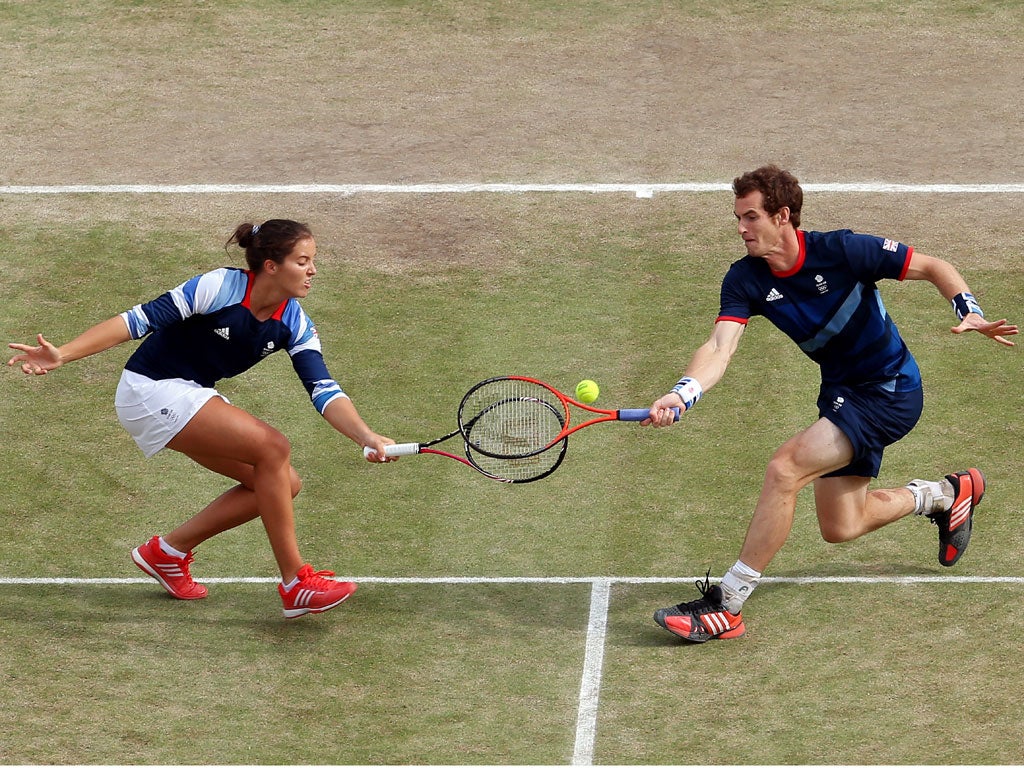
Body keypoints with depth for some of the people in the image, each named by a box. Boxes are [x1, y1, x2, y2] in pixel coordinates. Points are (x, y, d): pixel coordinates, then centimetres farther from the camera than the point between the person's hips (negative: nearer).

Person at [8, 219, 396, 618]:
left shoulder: (295, 324, -3)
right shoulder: (219, 287, -22)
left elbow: (324, 391, -9)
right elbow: (138, 320, -21)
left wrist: (367, 437, -27)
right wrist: (62, 354, -29)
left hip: (192, 398, 8)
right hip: (151, 391, -8)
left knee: (284, 483, -1)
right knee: (272, 447, -21)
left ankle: (169, 550, 13)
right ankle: (295, 584, -16)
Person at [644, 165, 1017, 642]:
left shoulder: (841, 252, -21)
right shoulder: (745, 280, -9)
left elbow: (934, 268, -11)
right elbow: (719, 348, -22)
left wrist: (969, 312, -28)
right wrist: (682, 394, -42)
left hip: (889, 389, -7)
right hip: (841, 393, 7)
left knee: (784, 468, -24)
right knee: (839, 528, 15)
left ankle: (725, 607, -19)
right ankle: (947, 494, 42)